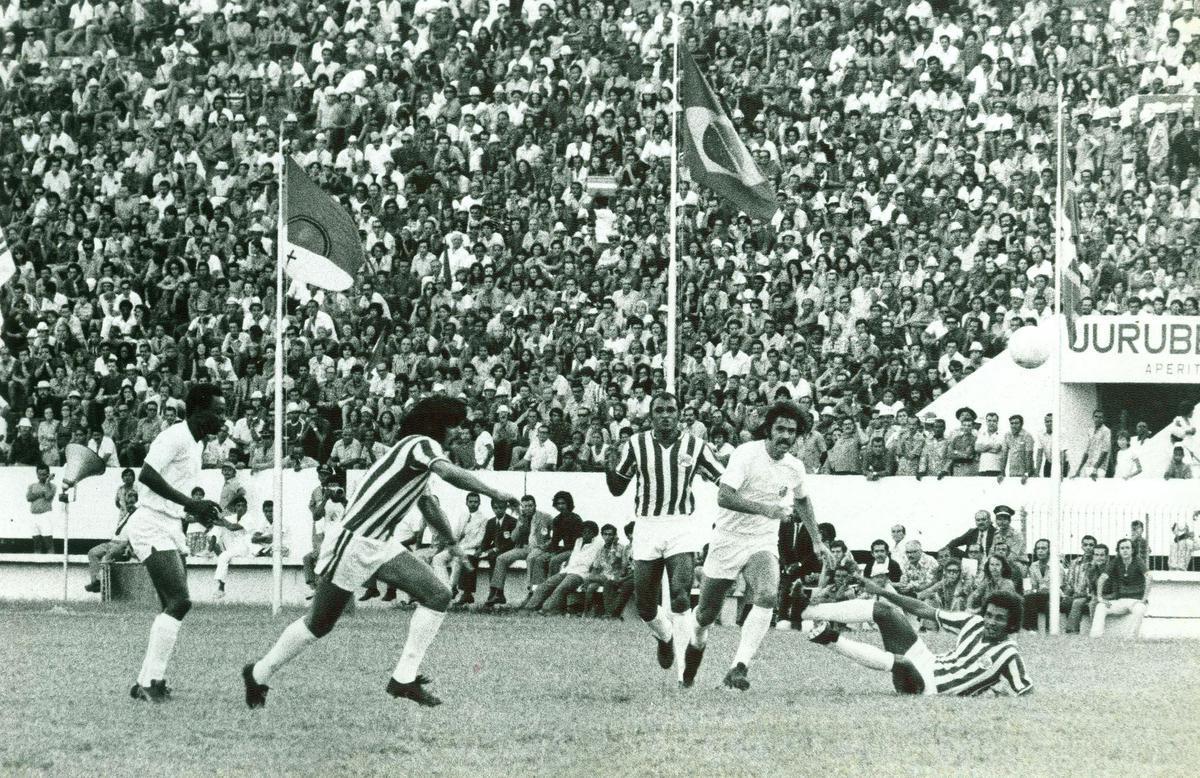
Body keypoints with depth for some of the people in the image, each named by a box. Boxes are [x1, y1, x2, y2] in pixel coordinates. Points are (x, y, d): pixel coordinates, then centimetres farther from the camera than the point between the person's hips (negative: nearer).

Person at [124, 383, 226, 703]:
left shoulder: (197, 444, 17)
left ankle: (147, 682, 14)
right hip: (152, 526, -10)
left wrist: (198, 513, 15)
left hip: (171, 528, 10)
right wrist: (190, 504, -29)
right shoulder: (175, 437, -15)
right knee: (179, 602, -17)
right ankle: (152, 680, -14)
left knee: (175, 606, 9)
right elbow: (147, 475, -28)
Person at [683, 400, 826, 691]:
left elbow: (802, 500, 24)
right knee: (706, 614, 7)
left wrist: (816, 541, 24)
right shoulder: (747, 454, -17)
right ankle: (696, 645, 43)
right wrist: (766, 508, -38)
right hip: (728, 539, -3)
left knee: (767, 596, -28)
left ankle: (739, 668, -31)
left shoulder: (794, 467, 1)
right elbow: (724, 496, -28)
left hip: (764, 543, 3)